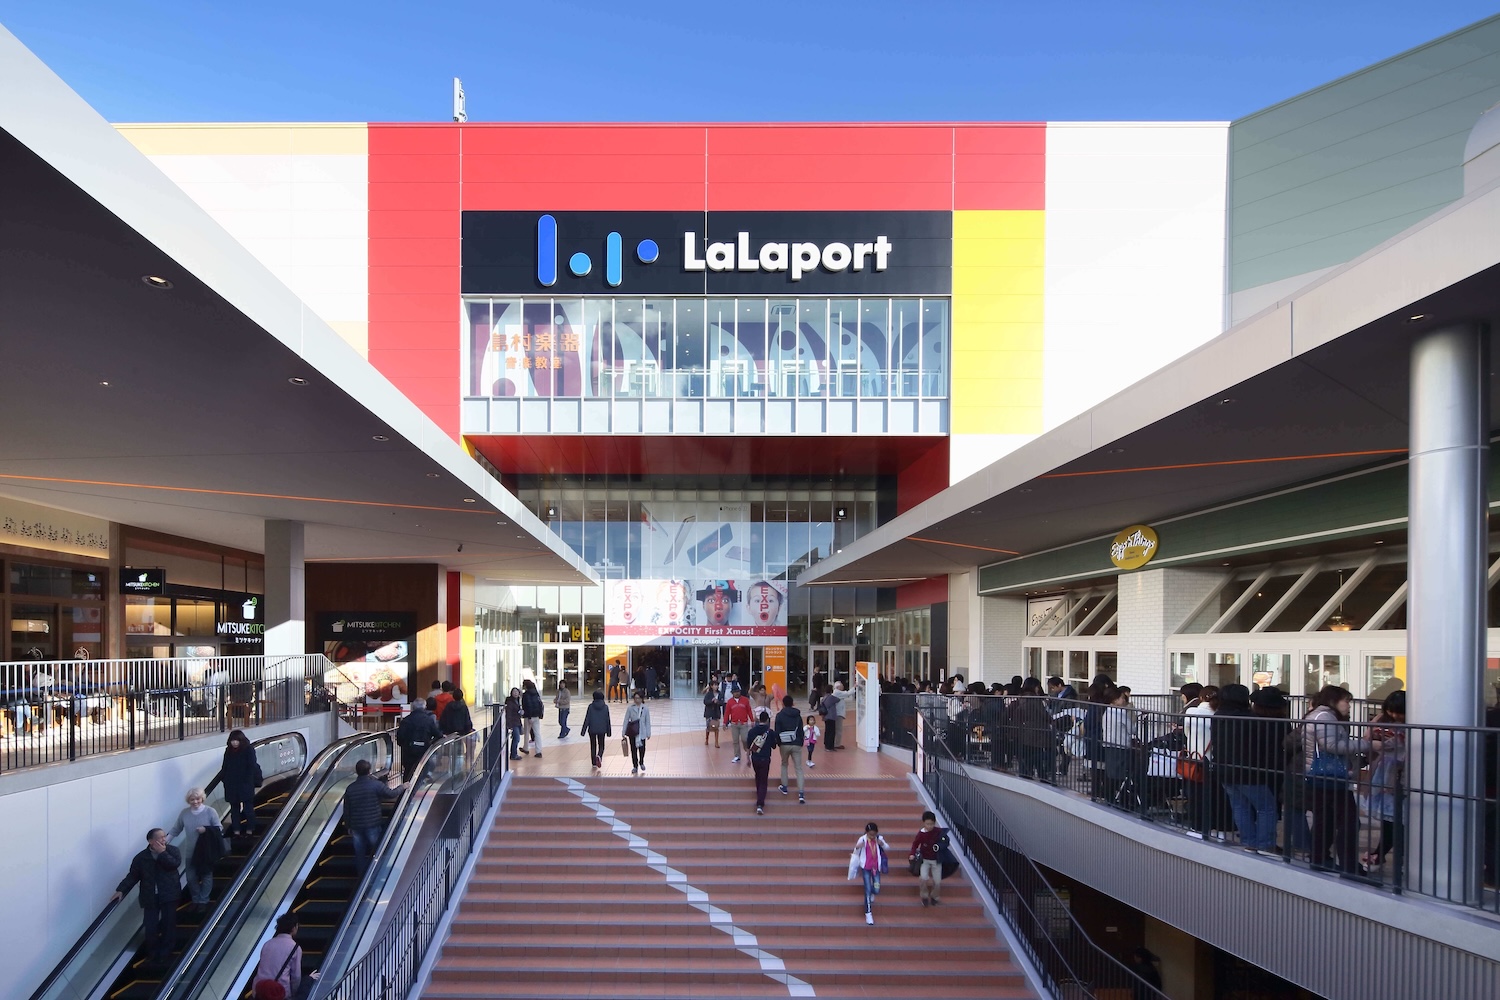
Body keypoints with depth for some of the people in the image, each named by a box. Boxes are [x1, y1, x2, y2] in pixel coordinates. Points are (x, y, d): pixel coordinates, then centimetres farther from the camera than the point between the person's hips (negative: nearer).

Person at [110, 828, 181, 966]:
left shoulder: (173, 851, 0)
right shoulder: (141, 857, 1)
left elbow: (175, 864, -17)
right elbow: (132, 875, 1)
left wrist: (162, 853, -16)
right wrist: (121, 890, -10)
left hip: (169, 895, 0)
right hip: (150, 897, 1)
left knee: (168, 925, 3)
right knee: (150, 928, -2)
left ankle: (164, 954, 20)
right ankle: (153, 955, 18)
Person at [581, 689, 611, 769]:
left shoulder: (591, 706, -6)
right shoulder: (605, 707, -2)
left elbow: (587, 719, -6)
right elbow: (608, 720, 1)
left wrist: (584, 730, 0)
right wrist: (609, 731, 9)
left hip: (592, 729, -1)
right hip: (602, 730, 1)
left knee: (593, 746, 12)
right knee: (601, 745, 13)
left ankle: (594, 764, 13)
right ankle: (599, 756, -17)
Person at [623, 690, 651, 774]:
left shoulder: (645, 709, -3)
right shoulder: (630, 708, -4)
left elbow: (647, 722, 1)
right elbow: (626, 720, -1)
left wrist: (648, 733, 2)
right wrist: (624, 732, -2)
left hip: (642, 732, 0)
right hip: (632, 732, 0)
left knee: (642, 748, 4)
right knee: (633, 749, 7)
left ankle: (641, 762, 32)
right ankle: (635, 766, 22)